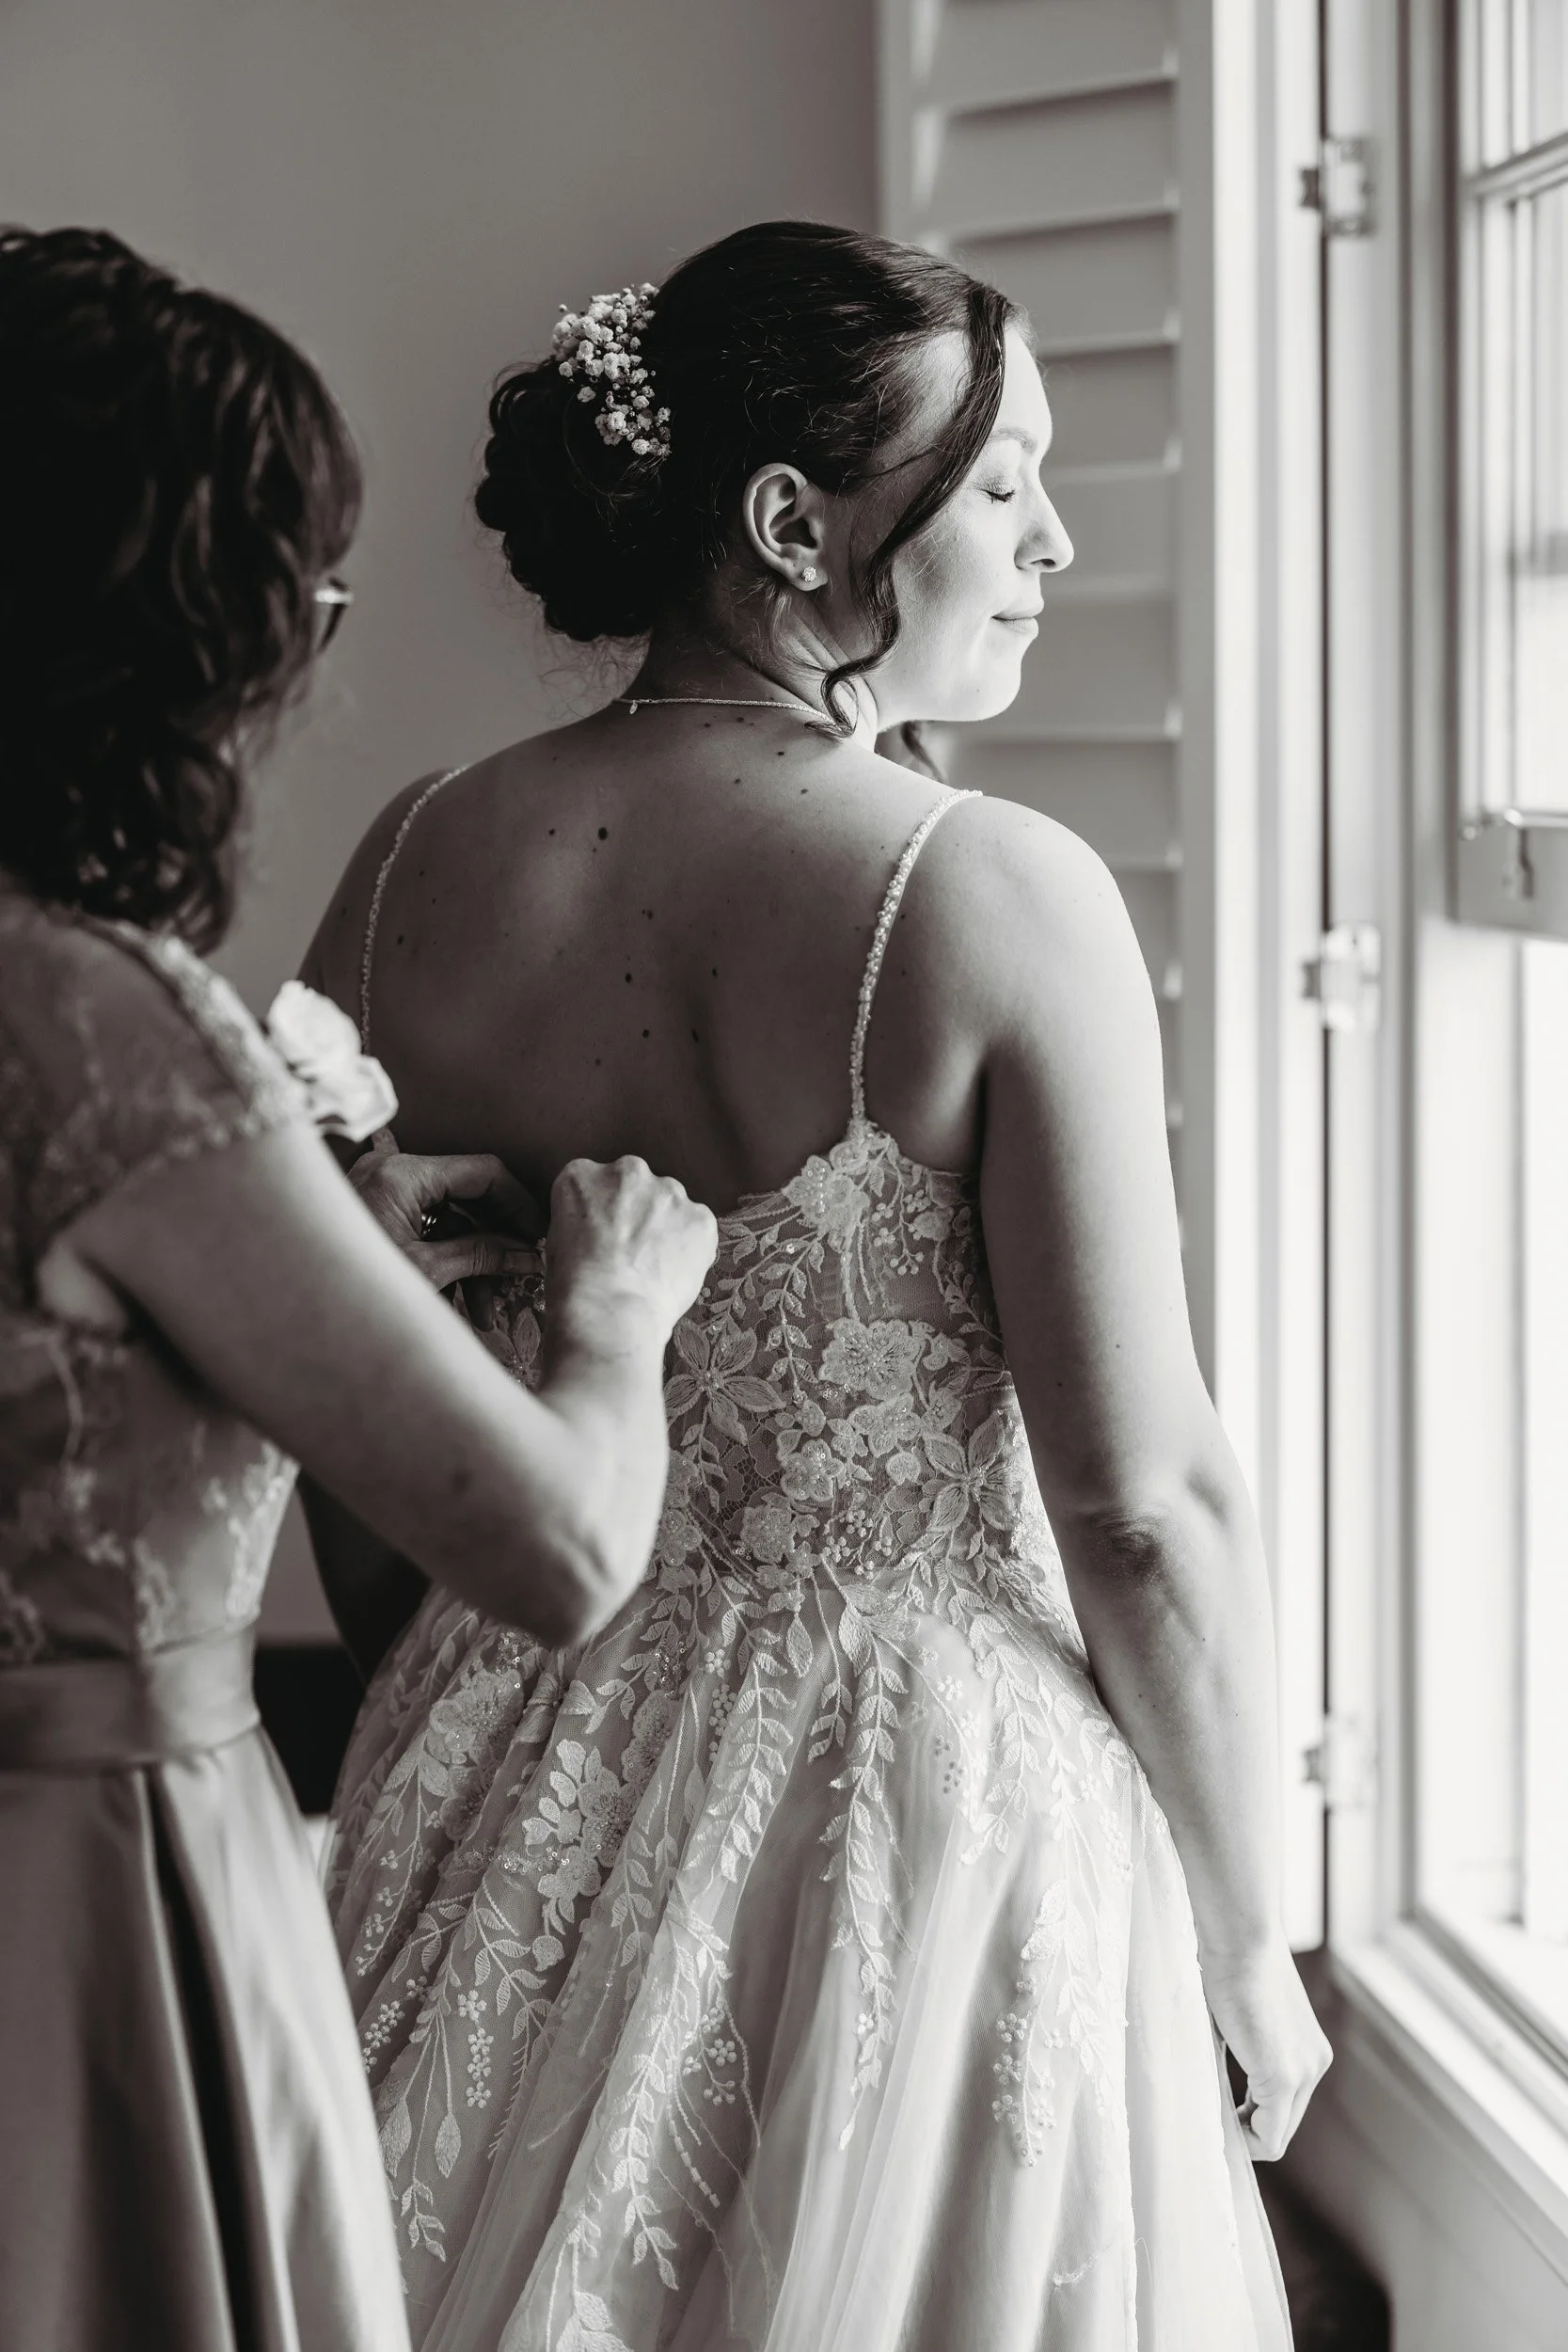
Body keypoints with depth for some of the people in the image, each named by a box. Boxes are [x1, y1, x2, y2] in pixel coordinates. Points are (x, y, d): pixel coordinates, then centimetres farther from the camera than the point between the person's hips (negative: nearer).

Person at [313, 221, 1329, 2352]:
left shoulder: (417, 864, -5)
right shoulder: (1002, 901, -18)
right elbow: (1148, 1505, -16)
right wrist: (1248, 1946, -4)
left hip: (517, 1815, 4)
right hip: (932, 1818, -4)